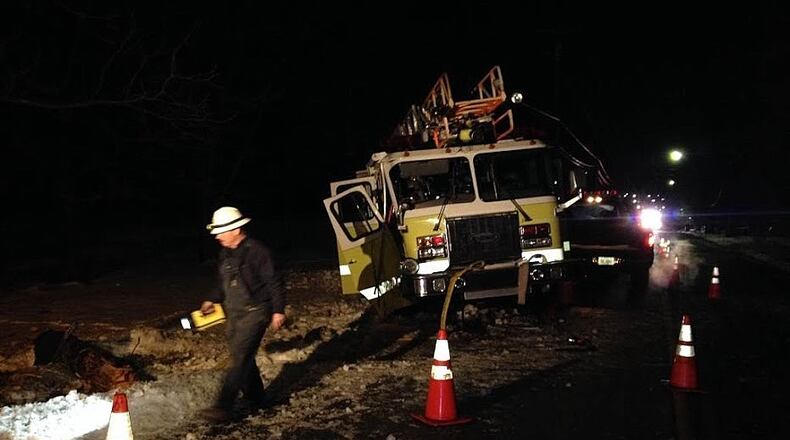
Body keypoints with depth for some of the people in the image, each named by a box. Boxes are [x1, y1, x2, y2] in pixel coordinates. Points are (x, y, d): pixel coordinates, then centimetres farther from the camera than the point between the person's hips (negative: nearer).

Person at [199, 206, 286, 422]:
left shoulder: (257, 251, -14)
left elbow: (273, 283, -13)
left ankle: (223, 407, -12)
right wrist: (213, 300, 13)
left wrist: (278, 310, -15)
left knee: (240, 359, -11)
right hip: (234, 315, 9)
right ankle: (256, 399, 27)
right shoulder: (226, 253, 11)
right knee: (243, 360, 13)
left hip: (255, 313, -8)